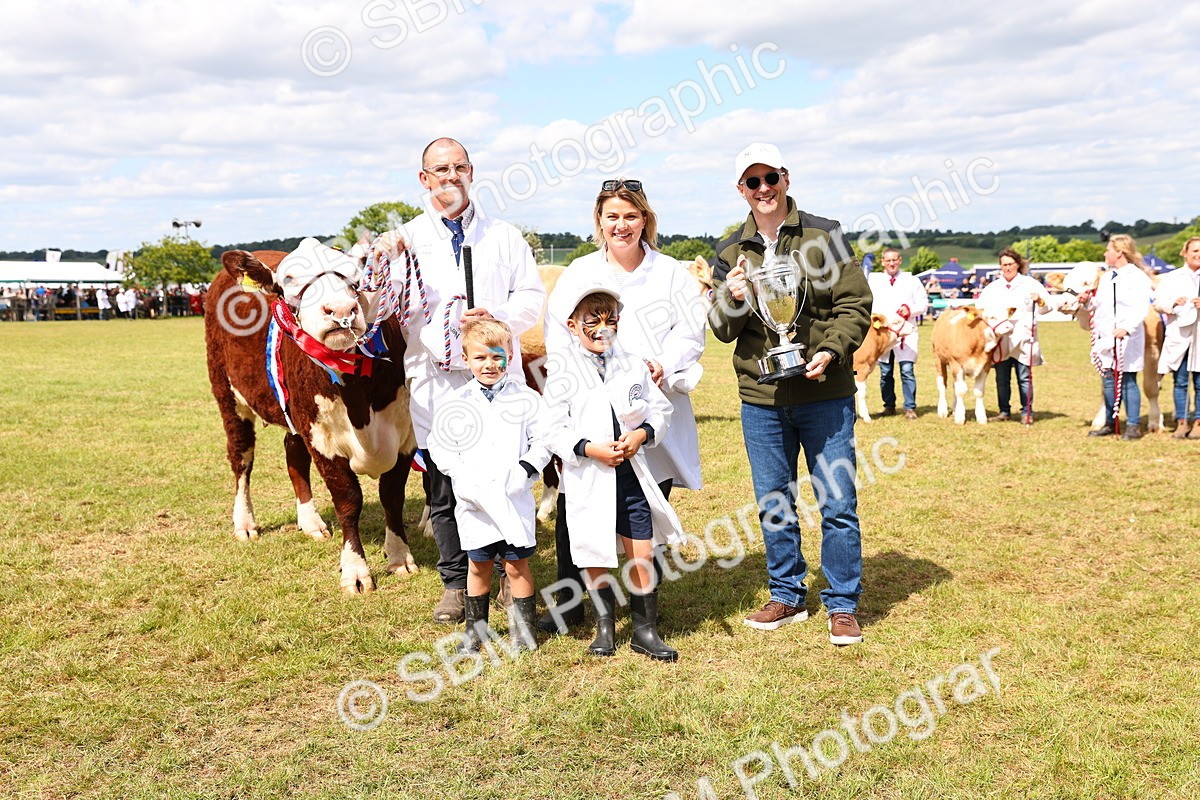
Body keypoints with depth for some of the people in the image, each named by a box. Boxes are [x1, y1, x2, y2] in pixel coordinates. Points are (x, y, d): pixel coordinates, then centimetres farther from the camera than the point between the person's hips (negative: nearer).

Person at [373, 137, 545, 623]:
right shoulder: (406, 240, 13)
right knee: (443, 489, 3)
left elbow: (532, 296, 8)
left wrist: (497, 318, -11)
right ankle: (455, 585, 16)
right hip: (434, 381, 0)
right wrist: (381, 260, -15)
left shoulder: (504, 237, 15)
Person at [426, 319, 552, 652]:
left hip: (515, 499, -1)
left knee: (517, 563, 5)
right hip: (473, 500, 2)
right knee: (479, 565, 13)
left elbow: (543, 442, 0)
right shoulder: (456, 403, 1)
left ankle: (523, 625, 20)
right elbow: (438, 444, 6)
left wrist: (524, 469, -14)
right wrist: (458, 472, -8)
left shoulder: (526, 398, -2)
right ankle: (476, 626, 27)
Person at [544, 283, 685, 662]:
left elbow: (660, 409, 10)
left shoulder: (633, 365, 6)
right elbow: (555, 429, -8)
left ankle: (645, 629, 18)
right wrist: (591, 449, -20)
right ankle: (605, 626, 27)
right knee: (595, 557, 8)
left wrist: (642, 434, -9)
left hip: (631, 474, 2)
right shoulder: (562, 371, -5)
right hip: (587, 478, -2)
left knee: (642, 553, 4)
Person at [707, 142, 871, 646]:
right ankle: (787, 596, 27)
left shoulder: (824, 235, 0)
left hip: (825, 395, -3)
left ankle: (843, 605, 15)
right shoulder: (730, 252, 8)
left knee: (838, 504, 1)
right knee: (773, 504, 12)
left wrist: (831, 351, -18)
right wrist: (731, 301, -15)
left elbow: (854, 304, -2)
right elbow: (722, 331, 6)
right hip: (760, 398, 3)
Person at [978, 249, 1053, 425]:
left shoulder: (1030, 284, 4)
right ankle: (1004, 412, 16)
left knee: (1024, 378, 0)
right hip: (1000, 341, 3)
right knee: (1002, 379, 7)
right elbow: (980, 307, 20)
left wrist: (1039, 300, -18)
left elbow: (1047, 306, 2)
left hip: (1023, 341, -3)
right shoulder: (992, 287, 14)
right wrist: (984, 313, -1)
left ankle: (1027, 413, 6)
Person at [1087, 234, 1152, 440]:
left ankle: (1134, 426, 4)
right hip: (1105, 338, 7)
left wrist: (1127, 328, -30)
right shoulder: (1106, 277, 17)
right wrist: (1088, 301, 2)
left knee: (1127, 381, -3)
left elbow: (1141, 307, -18)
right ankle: (1110, 423, 19)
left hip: (1126, 339, -7)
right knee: (1109, 382, 11)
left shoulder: (1137, 276, -8)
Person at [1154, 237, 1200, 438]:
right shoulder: (1171, 278, 10)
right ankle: (1181, 422, 11)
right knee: (1180, 382, 3)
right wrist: (1174, 303, -16)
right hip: (1178, 336, 0)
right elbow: (1158, 302, 3)